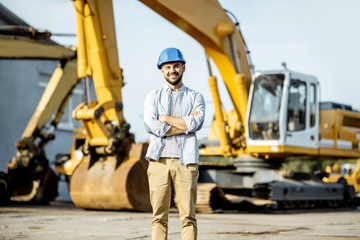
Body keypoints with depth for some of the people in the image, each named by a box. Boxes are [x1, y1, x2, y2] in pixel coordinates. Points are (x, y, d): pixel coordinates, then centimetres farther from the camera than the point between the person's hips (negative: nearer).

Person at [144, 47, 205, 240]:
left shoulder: (195, 97, 13)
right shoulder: (153, 97, 14)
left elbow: (195, 124, -7)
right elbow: (152, 127, -4)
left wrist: (165, 118, -2)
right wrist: (185, 123, -4)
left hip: (185, 161, 0)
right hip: (159, 160, 1)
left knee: (188, 216, -3)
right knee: (159, 216, 0)